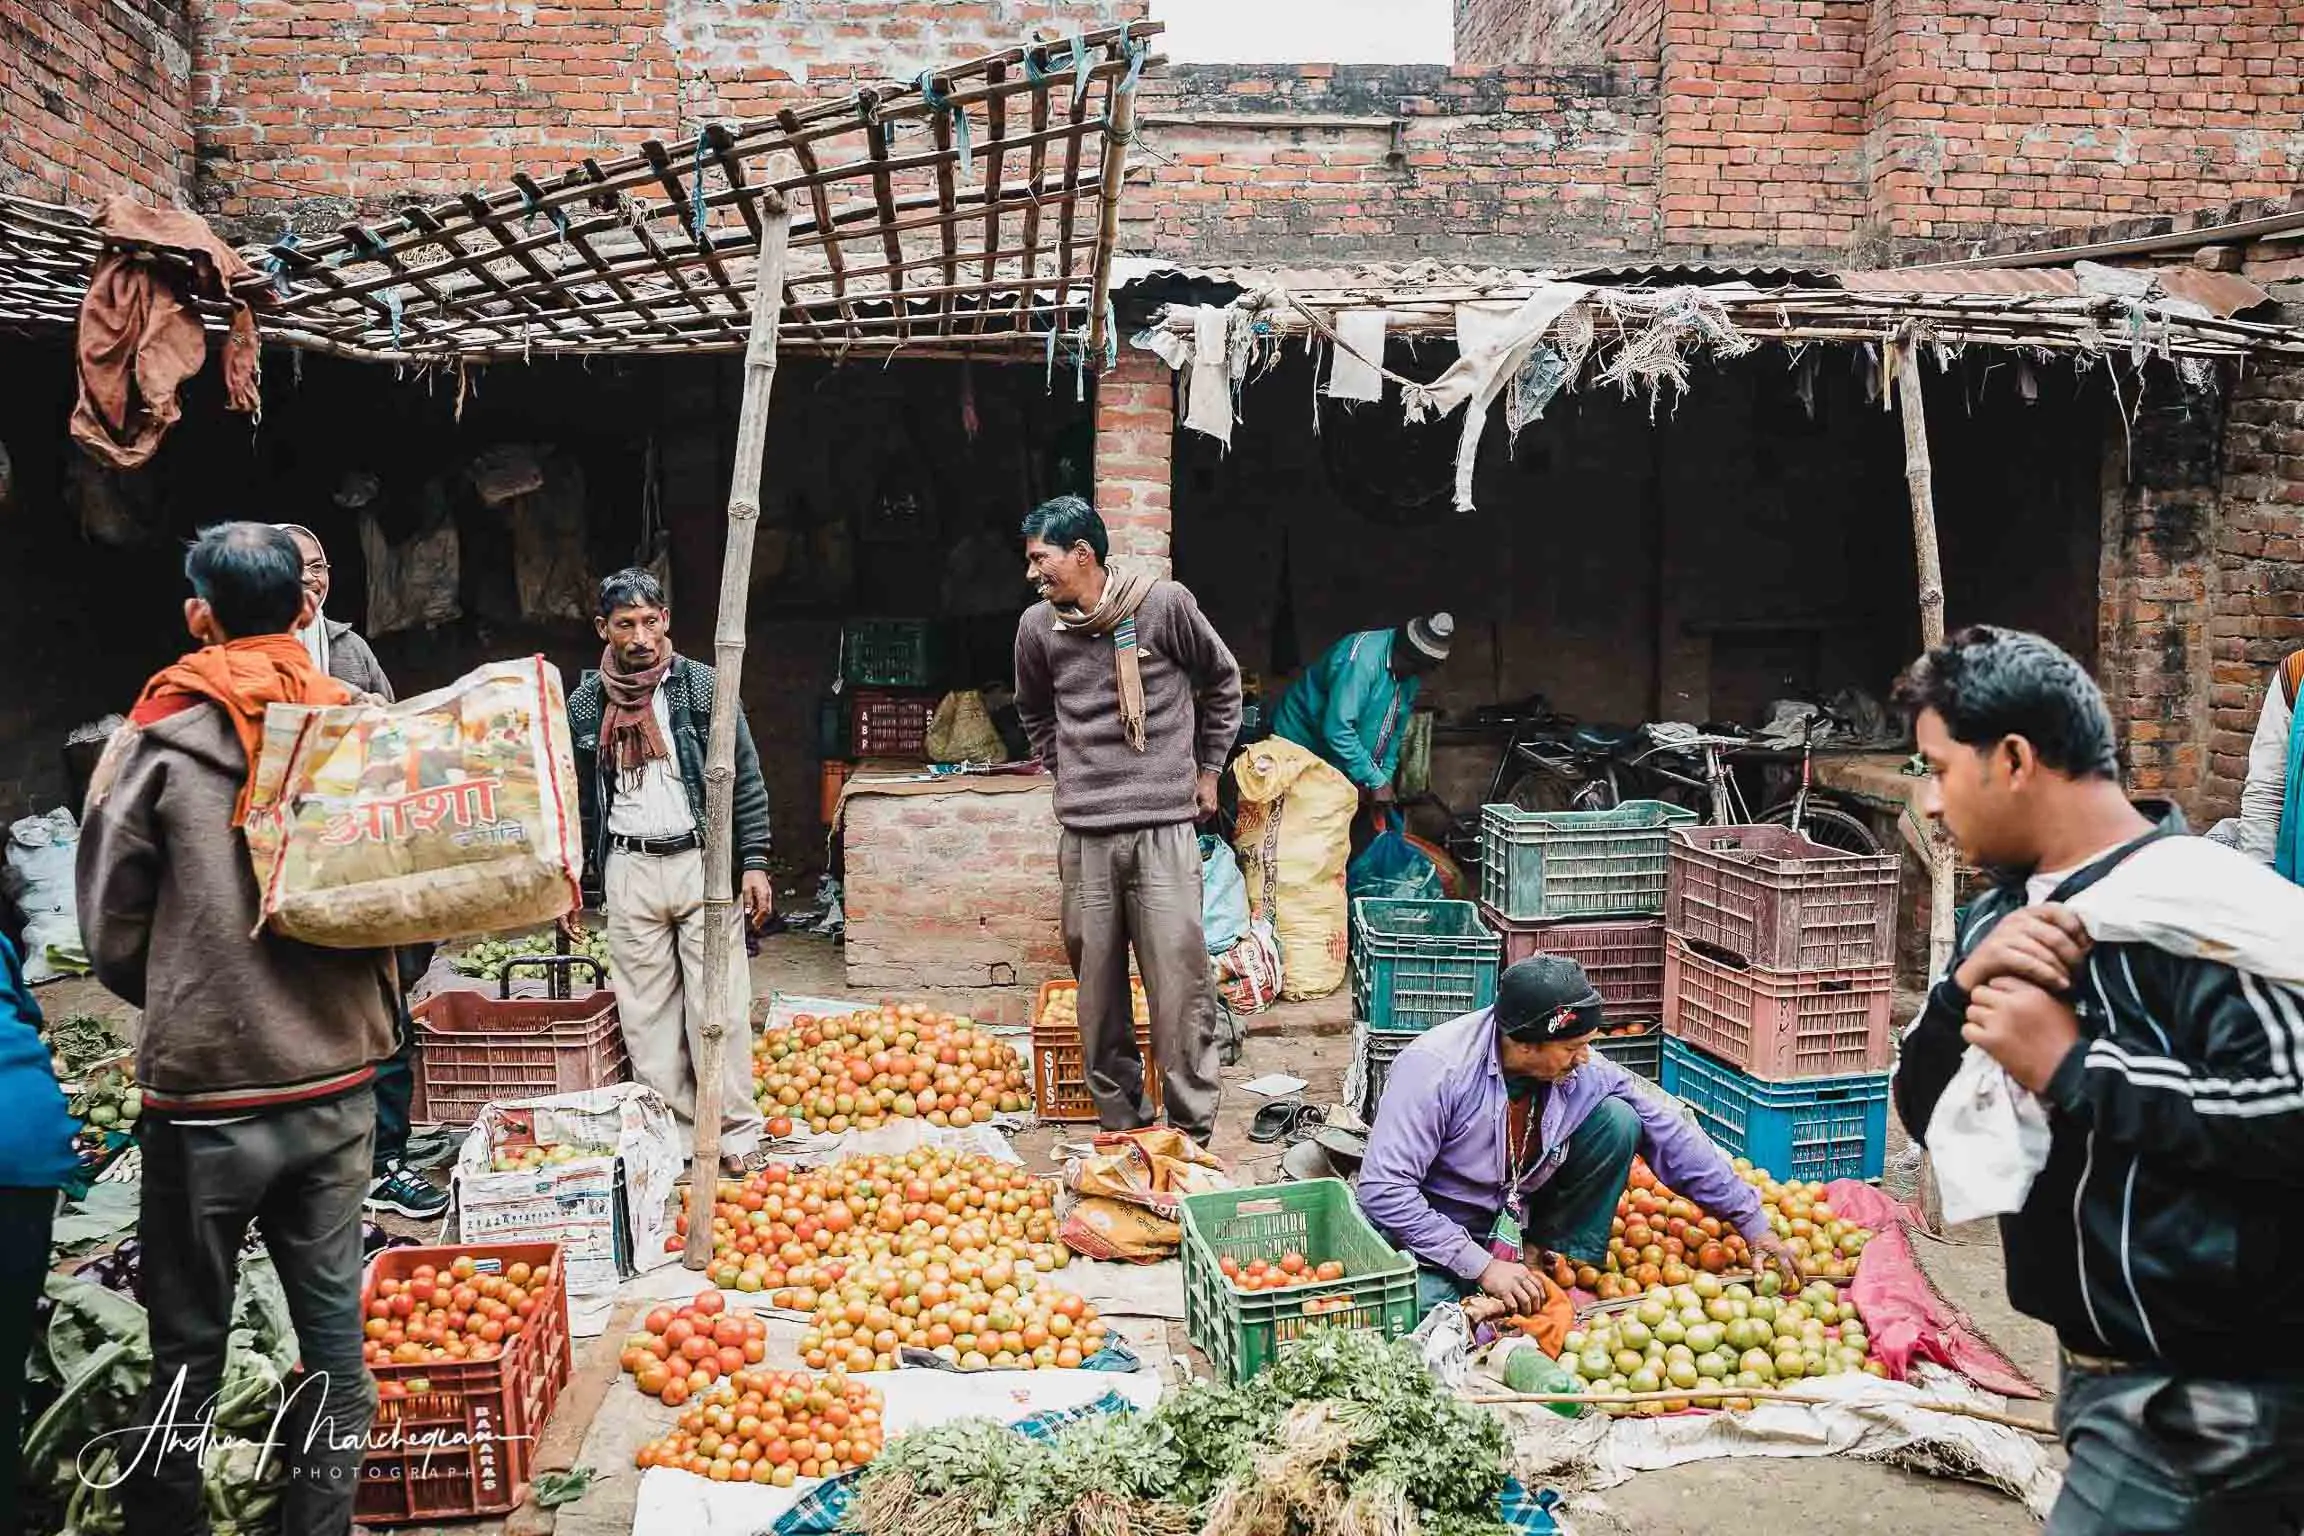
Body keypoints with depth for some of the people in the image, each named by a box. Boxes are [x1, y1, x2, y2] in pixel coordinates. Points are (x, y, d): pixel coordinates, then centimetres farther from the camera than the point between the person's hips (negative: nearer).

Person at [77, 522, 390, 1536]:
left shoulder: (157, 741, -9)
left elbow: (111, 935, -1)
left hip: (205, 1097, -2)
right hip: (341, 1086, 3)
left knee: (188, 1347, 11)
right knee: (333, 1322, 13)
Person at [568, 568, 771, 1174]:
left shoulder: (703, 687, -2)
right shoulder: (585, 704, 7)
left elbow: (746, 780, 0)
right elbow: (578, 800, 14)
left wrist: (753, 863, -5)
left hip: (702, 859, -3)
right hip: (629, 870, 3)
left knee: (719, 1004, -1)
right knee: (647, 1011, 6)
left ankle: (735, 1130, 9)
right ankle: (673, 1129, 15)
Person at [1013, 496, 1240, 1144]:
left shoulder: (1164, 603, -3)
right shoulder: (1038, 625, 5)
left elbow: (1222, 681, 13)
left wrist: (1208, 769, 14)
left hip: (1164, 829, -3)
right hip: (1083, 833, 3)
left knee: (1181, 987, -4)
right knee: (1098, 992, 7)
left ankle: (1192, 1135, 6)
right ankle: (1119, 1126, 21)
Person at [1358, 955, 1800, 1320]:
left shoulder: (1584, 1071, -14)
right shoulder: (1436, 1068, -29)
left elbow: (1673, 1140, -3)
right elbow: (1383, 1189, -30)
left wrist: (1754, 1225, -1)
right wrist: (1482, 1265, -29)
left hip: (1516, 1221, 5)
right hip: (1433, 1232, -5)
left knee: (1617, 1120, -12)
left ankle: (1564, 1263, -2)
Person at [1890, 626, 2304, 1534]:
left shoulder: (2191, 901, -19)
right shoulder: (2005, 917, 6)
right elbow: (1922, 1112, 6)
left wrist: (2073, 1067, -23)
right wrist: (1966, 988, -11)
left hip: (2208, 1397, -8)